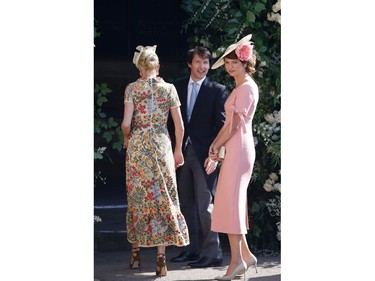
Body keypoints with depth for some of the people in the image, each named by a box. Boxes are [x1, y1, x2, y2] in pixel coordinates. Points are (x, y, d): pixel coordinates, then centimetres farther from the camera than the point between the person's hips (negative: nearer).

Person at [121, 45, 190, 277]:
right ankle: (161, 257, -6)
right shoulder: (169, 88, 1)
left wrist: (127, 139, 12)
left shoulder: (132, 88, -2)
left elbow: (126, 123, -8)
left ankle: (136, 252, 19)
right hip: (161, 146, 0)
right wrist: (178, 150, 14)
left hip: (137, 146, 0)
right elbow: (179, 125, 2)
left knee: (137, 198, 11)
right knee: (162, 198, 1)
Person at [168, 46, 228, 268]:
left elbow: (221, 123, -5)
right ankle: (192, 249, 20)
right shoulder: (178, 87, 12)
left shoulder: (217, 90, -1)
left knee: (205, 204, -9)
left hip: (204, 152, -5)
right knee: (186, 203, 11)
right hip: (182, 151, 5)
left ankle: (212, 252, -5)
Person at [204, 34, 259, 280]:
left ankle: (237, 260, -6)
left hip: (239, 148, -10)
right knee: (234, 202, 10)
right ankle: (246, 255, 15)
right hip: (234, 149, 10)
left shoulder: (246, 88, -12)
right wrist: (215, 147, 9)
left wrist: (215, 150, -7)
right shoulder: (240, 87, 18)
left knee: (231, 201, -8)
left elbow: (234, 125, -15)